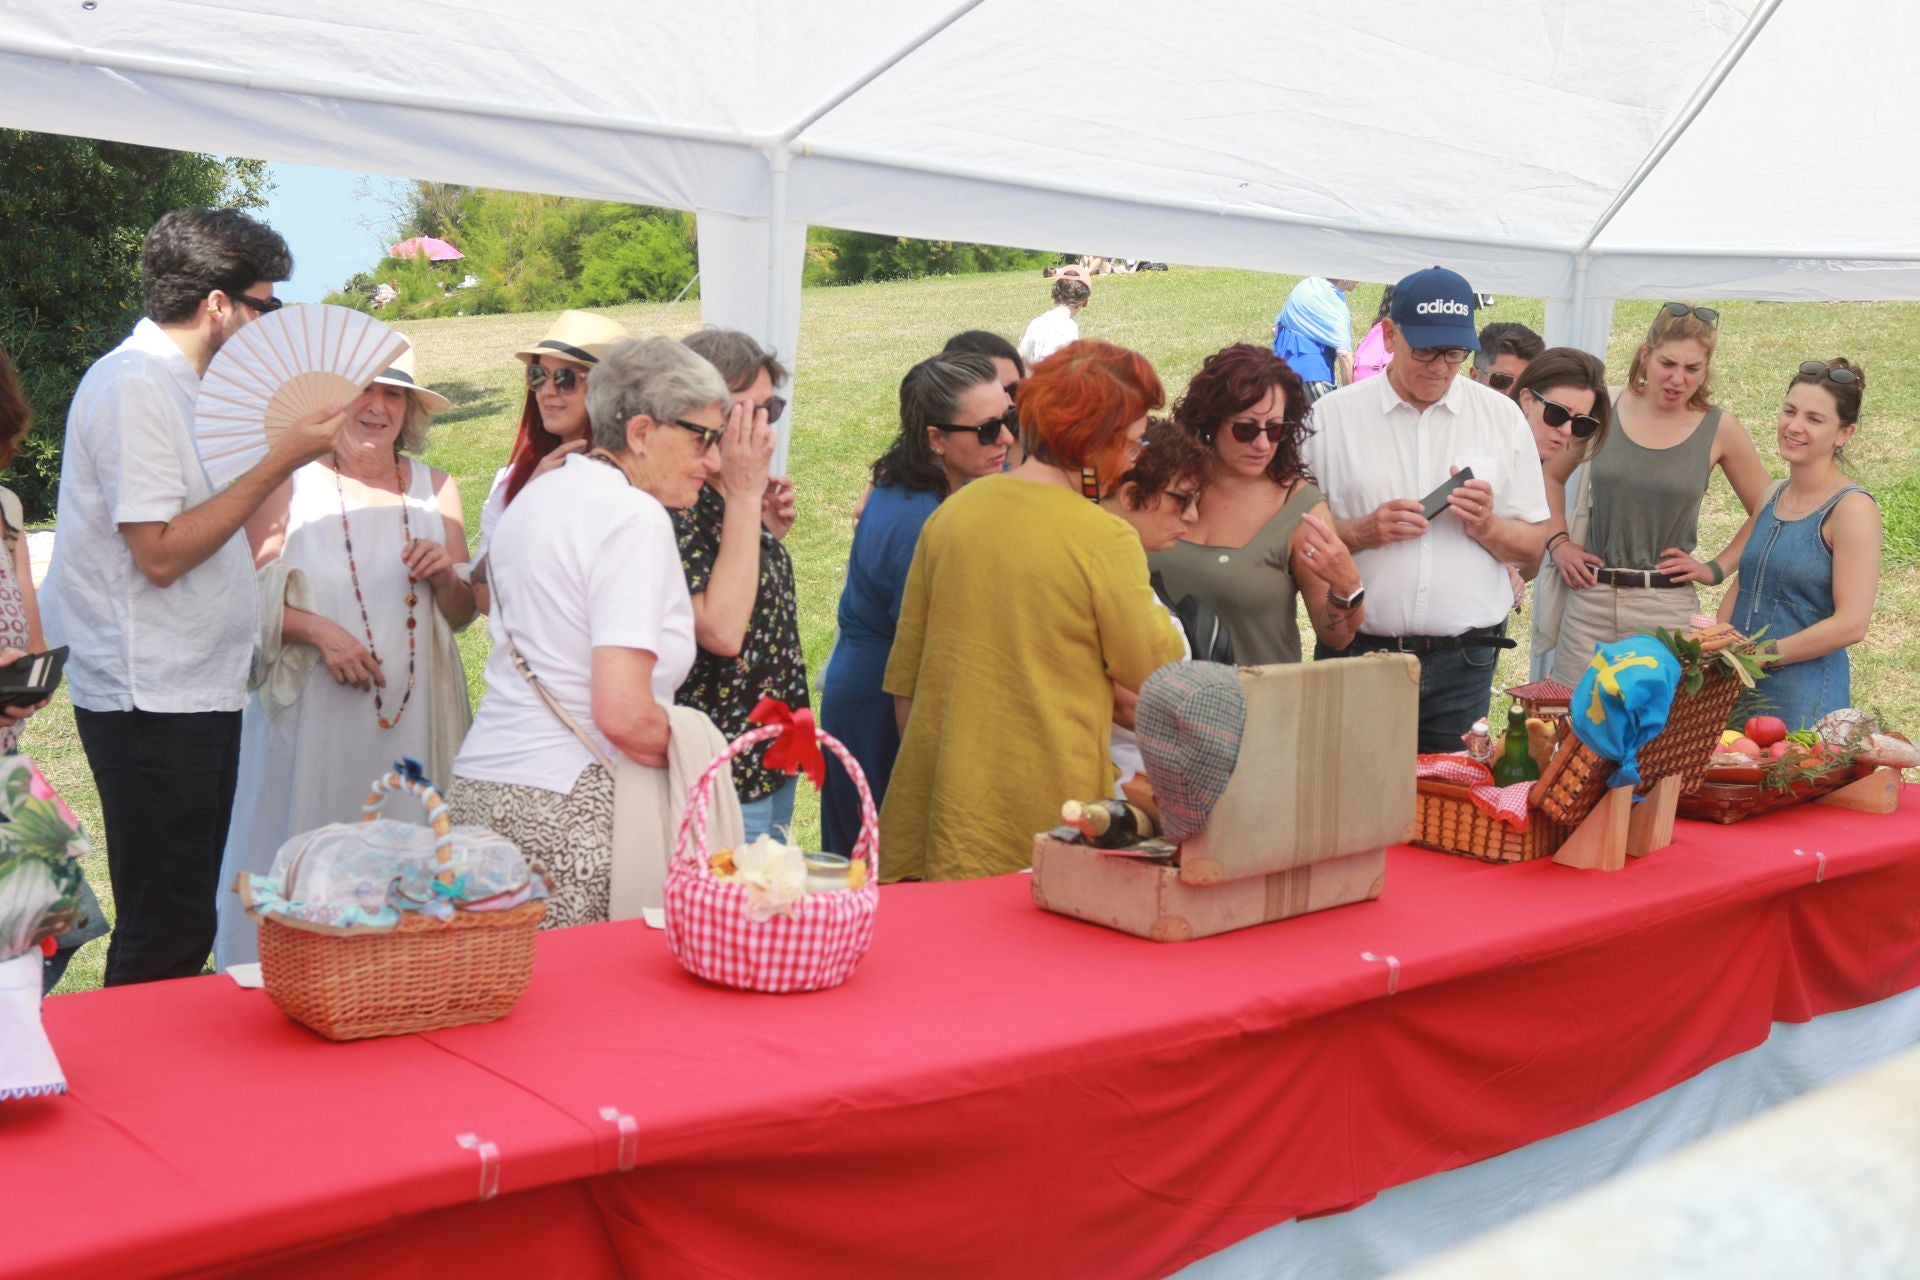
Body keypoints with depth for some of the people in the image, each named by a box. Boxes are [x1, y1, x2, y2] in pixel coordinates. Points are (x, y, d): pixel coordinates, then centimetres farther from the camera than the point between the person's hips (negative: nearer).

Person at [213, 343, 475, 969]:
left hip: (413, 714, 3)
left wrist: (445, 575, -6)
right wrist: (317, 629, -17)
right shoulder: (289, 483, 2)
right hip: (315, 712, -3)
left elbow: (461, 614, 14)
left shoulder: (435, 488, 12)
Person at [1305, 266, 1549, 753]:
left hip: (1462, 662, 1)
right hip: (1356, 653, -1)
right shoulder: (1333, 416, 2)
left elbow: (1533, 543, 9)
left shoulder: (1502, 417, 8)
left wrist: (1487, 528, -10)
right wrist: (1362, 532, -15)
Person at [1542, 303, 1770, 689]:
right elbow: (1550, 476, 17)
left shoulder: (1720, 430, -1)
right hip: (1591, 597, 2)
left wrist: (1715, 568, 0)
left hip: (1668, 609, -1)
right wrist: (1558, 542, 6)